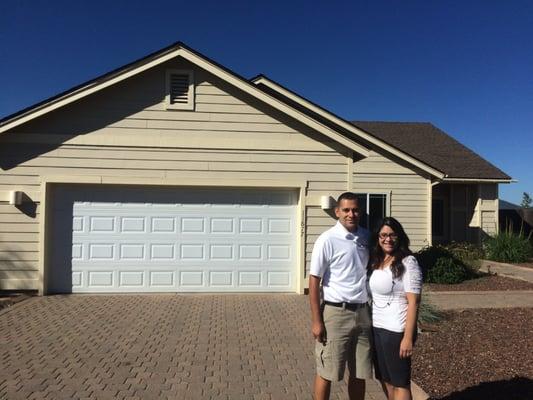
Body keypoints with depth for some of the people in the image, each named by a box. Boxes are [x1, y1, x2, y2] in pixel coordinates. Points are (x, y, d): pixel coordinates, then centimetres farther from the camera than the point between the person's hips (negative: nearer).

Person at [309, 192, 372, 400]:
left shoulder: (366, 237, 4)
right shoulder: (327, 240, -12)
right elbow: (314, 281, -11)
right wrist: (316, 321, -13)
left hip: (363, 312, 5)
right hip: (336, 313, -5)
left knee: (359, 373, 16)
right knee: (326, 373, 7)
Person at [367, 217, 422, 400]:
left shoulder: (407, 262, -12)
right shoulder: (375, 261, 8)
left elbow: (413, 302, -15)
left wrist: (408, 337, -19)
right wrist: (368, 326, 6)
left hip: (396, 330, -6)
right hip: (376, 328, 7)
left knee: (399, 382, 6)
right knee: (385, 379, 17)